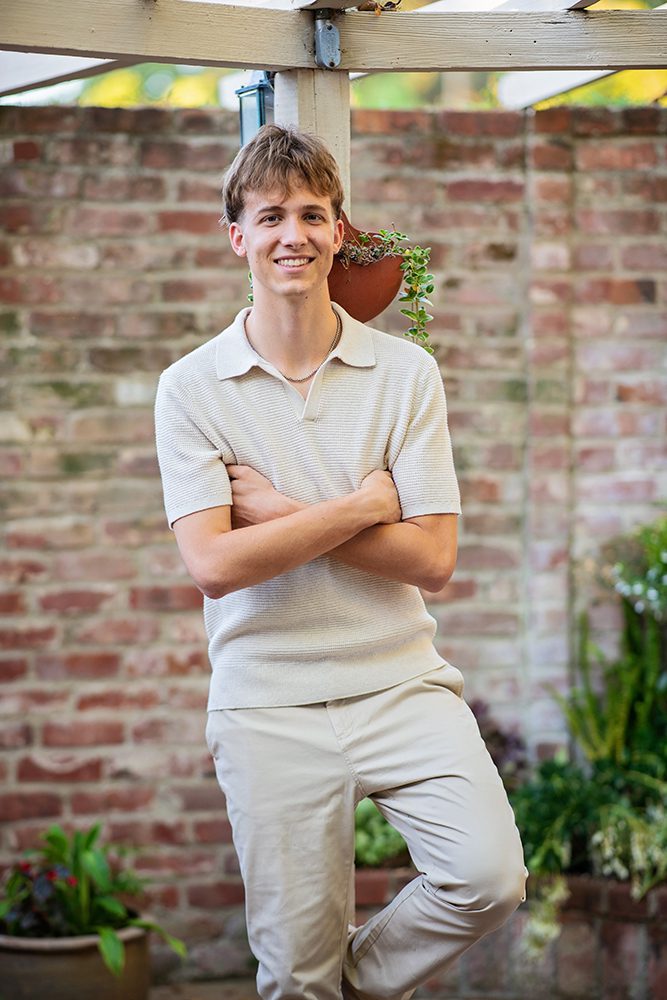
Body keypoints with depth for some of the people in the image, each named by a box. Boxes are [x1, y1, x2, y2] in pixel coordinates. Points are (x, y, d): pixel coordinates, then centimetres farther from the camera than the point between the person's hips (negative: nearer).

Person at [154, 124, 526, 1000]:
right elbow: (214, 565, -11)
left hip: (400, 682, 1)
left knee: (491, 877, -18)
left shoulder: (406, 373, 2)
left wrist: (280, 514, -11)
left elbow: (433, 560, -5)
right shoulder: (191, 387, -1)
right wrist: (360, 506, -10)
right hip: (269, 704, -1)